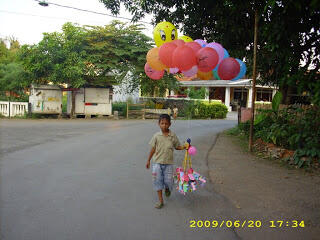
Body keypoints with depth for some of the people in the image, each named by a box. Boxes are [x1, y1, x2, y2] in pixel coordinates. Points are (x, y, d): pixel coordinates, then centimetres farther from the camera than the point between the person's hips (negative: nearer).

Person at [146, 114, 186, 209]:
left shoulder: (173, 136, -2)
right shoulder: (157, 136, -3)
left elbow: (177, 147, 11)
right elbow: (153, 149, 4)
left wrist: (184, 147, -9)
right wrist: (148, 160, 7)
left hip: (168, 163, 0)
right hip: (157, 162, 0)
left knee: (168, 181, 0)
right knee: (157, 180, 0)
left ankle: (167, 189, 38)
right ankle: (160, 200, 14)